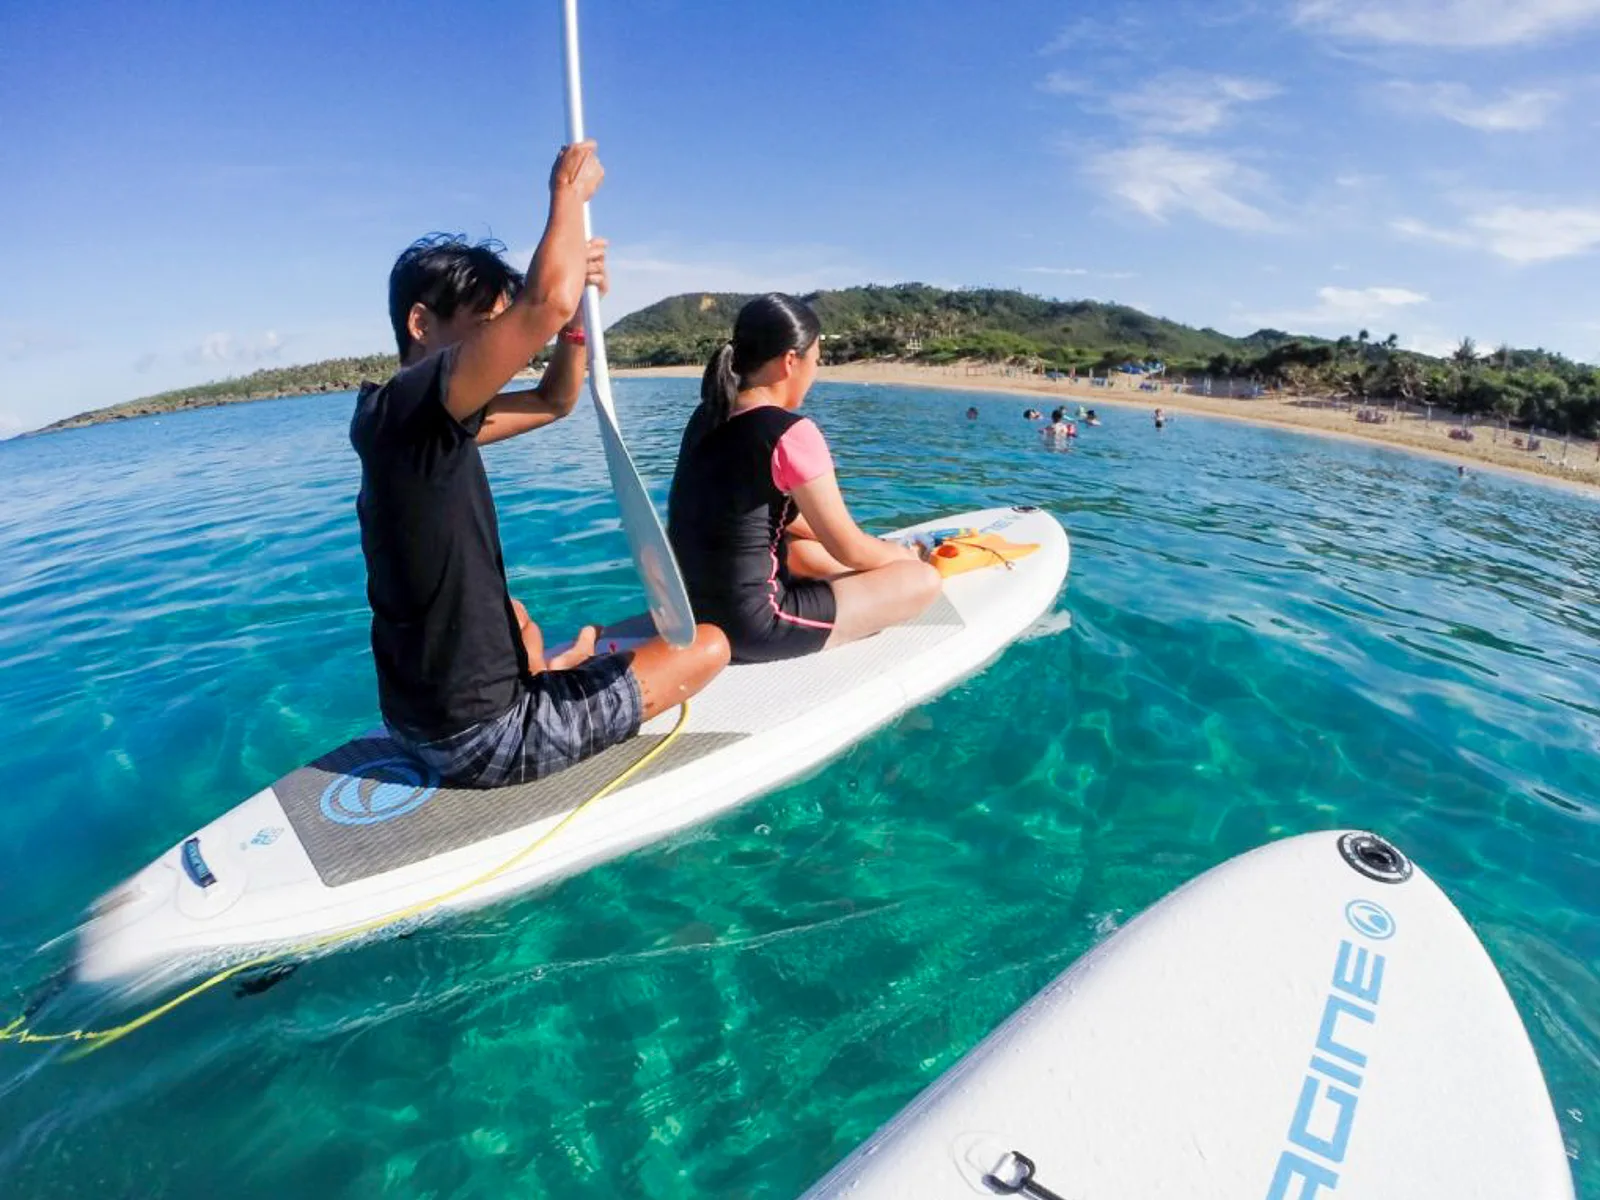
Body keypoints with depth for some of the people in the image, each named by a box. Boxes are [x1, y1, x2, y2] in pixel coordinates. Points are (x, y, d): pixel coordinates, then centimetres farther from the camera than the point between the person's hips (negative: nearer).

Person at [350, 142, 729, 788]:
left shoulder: (430, 421, 7)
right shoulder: (409, 404, -20)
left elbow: (552, 401, 15)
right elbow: (546, 302, -32)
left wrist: (581, 302, 0)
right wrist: (569, 189, -14)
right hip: (483, 740, -9)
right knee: (709, 645, 1)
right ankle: (578, 657, 26)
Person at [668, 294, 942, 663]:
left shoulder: (706, 418, 6)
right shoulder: (791, 433, -19)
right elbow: (847, 548, -11)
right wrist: (903, 556, 11)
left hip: (695, 606, 9)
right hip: (753, 625, -8)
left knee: (806, 548, 34)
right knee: (925, 580, 0)